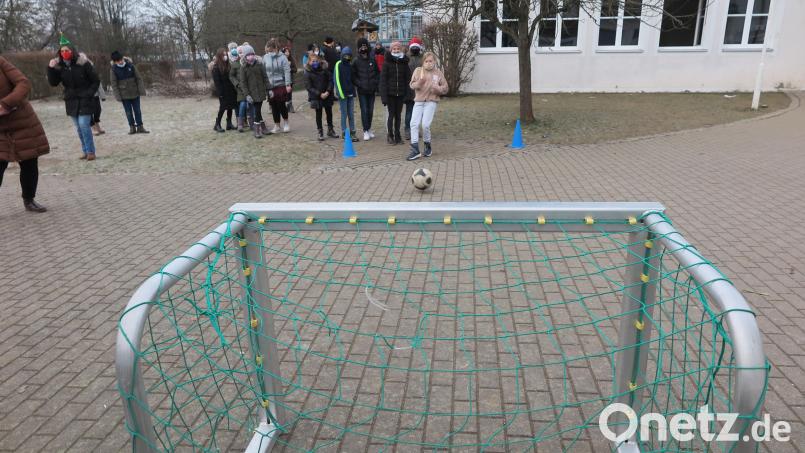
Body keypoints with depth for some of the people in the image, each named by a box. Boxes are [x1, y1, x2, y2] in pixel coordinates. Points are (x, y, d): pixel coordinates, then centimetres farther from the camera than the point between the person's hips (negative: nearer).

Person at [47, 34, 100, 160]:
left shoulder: (83, 63, -10)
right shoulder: (59, 66, 0)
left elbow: (96, 81, -5)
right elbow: (53, 83, -2)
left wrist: (89, 94, -13)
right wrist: (50, 69, -15)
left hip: (85, 100, -5)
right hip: (71, 101, 5)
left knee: (84, 125, -13)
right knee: (79, 128, 10)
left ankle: (90, 151, -3)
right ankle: (85, 151, 19)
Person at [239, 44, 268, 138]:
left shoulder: (259, 64, 2)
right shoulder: (243, 68, -3)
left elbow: (265, 77, 6)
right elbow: (243, 82, -4)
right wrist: (247, 95, -12)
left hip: (261, 91, 2)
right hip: (252, 93, -2)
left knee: (258, 110, 7)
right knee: (257, 110, -4)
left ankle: (260, 129, 17)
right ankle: (261, 128, 6)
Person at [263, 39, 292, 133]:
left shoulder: (282, 57, -6)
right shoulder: (265, 57, 3)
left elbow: (287, 71, -9)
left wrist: (288, 84, -14)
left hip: (281, 85, -3)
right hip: (270, 86, 3)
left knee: (281, 105, -1)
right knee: (274, 106, 8)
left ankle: (286, 123, 20)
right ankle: (276, 125, 20)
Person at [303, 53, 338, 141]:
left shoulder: (324, 69, -3)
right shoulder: (308, 73, -8)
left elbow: (331, 80, -1)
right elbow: (308, 86, -10)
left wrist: (328, 91, -15)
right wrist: (319, 94, -17)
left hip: (327, 96, 2)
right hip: (316, 97, -2)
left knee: (329, 112, 12)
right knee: (318, 114, 6)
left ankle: (330, 130, 27)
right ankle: (320, 132, 16)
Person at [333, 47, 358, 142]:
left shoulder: (350, 65, 13)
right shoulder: (338, 65, -4)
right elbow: (336, 79, -9)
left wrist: (353, 91, 10)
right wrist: (340, 93, -16)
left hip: (350, 93, 5)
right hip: (342, 94, -5)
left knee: (351, 114, 6)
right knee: (344, 114, -2)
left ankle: (352, 132, 12)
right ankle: (344, 133, 4)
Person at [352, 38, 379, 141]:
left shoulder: (373, 60, 4)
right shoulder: (356, 61, -1)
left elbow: (378, 73, 11)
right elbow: (353, 75, 2)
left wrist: (375, 83, -2)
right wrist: (359, 84, -10)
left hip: (372, 90, 2)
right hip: (362, 91, -2)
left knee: (370, 110, 8)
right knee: (364, 110, -5)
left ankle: (369, 129, 21)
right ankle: (366, 131, 0)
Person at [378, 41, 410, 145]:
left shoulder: (404, 63, 6)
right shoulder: (387, 63, -3)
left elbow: (408, 80, 6)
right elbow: (383, 80, -6)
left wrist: (407, 94, -1)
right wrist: (384, 96, -13)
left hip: (400, 94, 3)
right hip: (390, 93, -3)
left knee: (398, 115, 9)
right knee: (391, 114, 0)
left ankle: (397, 136, 18)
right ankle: (390, 136, 10)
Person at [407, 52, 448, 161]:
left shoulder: (438, 73, 5)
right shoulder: (418, 70, 6)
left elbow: (445, 89, 8)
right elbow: (412, 85, 1)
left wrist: (438, 88, -13)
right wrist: (420, 82, -19)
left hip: (431, 101, -2)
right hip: (419, 100, 2)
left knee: (425, 124, -12)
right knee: (414, 123, -10)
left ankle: (427, 146, 11)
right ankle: (415, 149, -7)